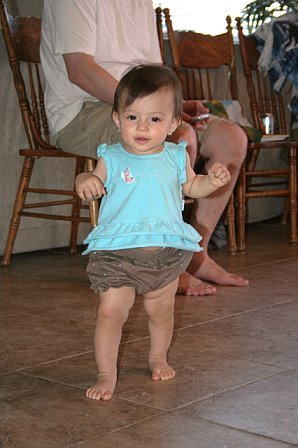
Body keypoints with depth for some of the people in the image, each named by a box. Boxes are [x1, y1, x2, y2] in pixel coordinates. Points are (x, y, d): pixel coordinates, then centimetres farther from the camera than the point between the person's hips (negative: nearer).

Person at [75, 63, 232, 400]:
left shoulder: (176, 157, 4)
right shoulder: (111, 158, -3)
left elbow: (191, 187, 18)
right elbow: (94, 187, 2)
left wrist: (213, 180, 0)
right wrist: (84, 182, -21)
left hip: (167, 252, 3)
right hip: (117, 251, -2)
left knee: (161, 310, 16)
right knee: (110, 311, -8)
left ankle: (158, 357, 42)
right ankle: (106, 374, 6)